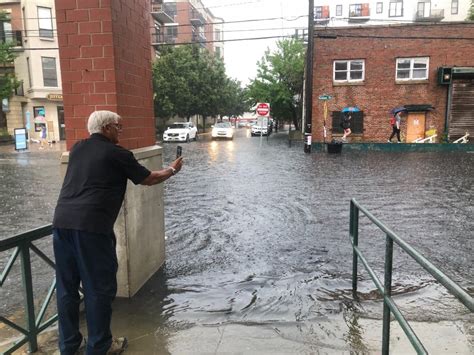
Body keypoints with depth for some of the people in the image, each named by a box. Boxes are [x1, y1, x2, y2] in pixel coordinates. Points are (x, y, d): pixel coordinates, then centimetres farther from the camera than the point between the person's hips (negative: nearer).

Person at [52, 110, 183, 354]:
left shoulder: (77, 148, 17)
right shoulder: (116, 154, -1)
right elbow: (148, 179, 9)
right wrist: (172, 169, 25)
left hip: (62, 221, 7)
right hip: (91, 225, -7)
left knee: (67, 286, 16)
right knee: (99, 288, 7)